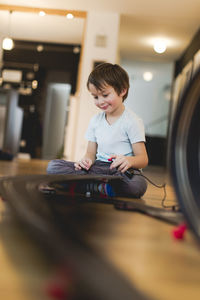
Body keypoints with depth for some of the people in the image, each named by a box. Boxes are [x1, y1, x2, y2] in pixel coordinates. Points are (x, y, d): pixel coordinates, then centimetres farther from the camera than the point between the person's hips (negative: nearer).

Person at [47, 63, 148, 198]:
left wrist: (129, 160, -34)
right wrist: (86, 160, -10)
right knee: (53, 166, -14)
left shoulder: (132, 121, -5)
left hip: (121, 171, -5)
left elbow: (143, 159, -9)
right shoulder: (96, 120, 14)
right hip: (99, 167, 5)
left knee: (136, 185, -42)